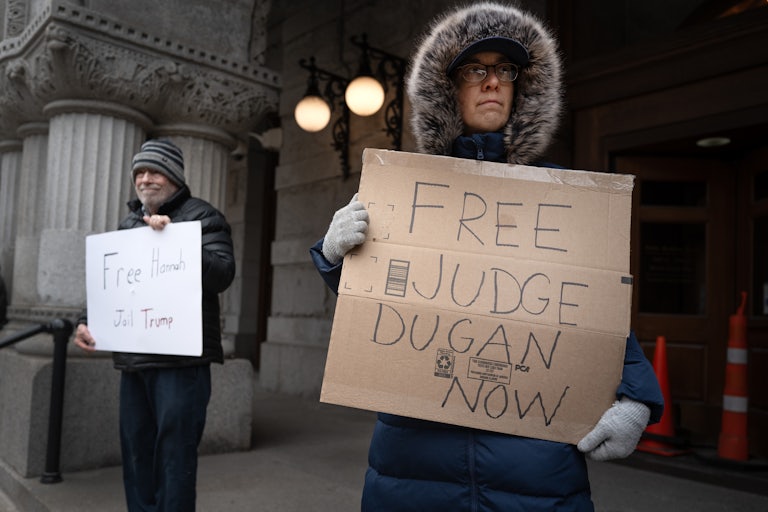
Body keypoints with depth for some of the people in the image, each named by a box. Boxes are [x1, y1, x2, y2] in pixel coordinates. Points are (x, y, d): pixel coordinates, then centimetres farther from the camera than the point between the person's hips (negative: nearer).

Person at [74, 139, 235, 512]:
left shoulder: (202, 217, -1)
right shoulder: (128, 224, 19)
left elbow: (222, 274, -15)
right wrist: (87, 321, 7)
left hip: (181, 359, -7)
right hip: (133, 359, 7)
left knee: (174, 455, -3)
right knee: (136, 453, 15)